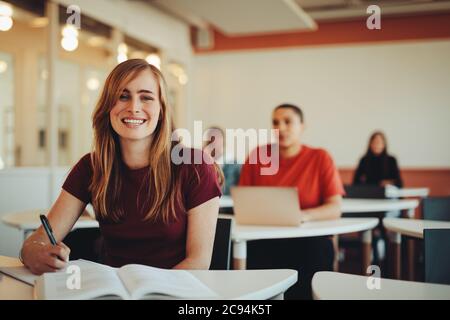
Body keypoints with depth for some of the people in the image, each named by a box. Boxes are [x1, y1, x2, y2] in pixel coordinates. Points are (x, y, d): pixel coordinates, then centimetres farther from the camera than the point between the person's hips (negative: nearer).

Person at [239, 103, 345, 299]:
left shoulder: (320, 158, 2)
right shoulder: (257, 155, 8)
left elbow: (335, 208, -5)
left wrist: (306, 215, -25)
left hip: (308, 242, -1)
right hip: (263, 241, 1)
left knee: (304, 290, -25)